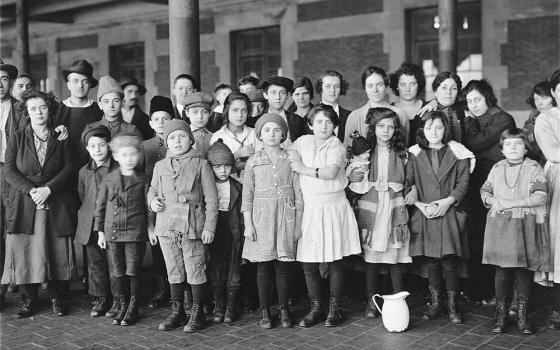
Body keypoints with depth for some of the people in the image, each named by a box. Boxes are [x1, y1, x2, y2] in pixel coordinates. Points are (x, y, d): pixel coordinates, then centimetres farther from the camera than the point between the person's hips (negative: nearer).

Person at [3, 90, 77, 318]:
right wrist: (30, 190, -13)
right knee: (24, 250, -2)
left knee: (56, 250, 0)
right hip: (23, 203, 0)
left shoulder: (60, 139, 10)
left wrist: (48, 189, -13)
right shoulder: (17, 138, 8)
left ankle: (55, 297, 14)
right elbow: (10, 170, 0)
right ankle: (30, 299, 10)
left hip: (55, 204, 0)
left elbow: (68, 168, 1)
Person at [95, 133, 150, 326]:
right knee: (117, 273, 8)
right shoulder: (109, 179, 4)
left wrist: (151, 228, 0)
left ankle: (133, 308, 14)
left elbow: (149, 206, 6)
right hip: (112, 233, 2)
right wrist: (100, 231, 7)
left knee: (133, 272, 1)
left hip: (135, 232, -2)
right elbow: (100, 206, 9)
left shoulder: (142, 180, -1)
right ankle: (122, 306, 21)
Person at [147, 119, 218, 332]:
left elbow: (211, 198, -2)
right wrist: (152, 201, 0)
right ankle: (177, 311, 25)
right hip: (167, 225, 4)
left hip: (192, 225, -4)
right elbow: (152, 190, 24)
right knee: (174, 271, 13)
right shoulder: (160, 166, 10)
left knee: (195, 271, 2)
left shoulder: (200, 164, -1)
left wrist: (209, 227, -7)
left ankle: (197, 313, 15)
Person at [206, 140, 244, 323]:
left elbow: (241, 213, 2)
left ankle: (231, 307, 15)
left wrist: (242, 232, -3)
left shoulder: (237, 187, 2)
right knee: (216, 271, 5)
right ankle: (218, 306, 18)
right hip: (213, 233, 0)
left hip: (233, 233, 0)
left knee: (233, 271, 4)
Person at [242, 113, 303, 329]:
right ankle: (264, 311, 14)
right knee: (263, 266, 2)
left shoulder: (291, 158, 3)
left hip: (286, 216, 0)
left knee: (283, 266, 3)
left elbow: (298, 193, 5)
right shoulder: (253, 161, 3)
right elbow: (247, 195, 3)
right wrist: (248, 224, -3)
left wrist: (298, 222, 2)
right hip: (261, 216, 0)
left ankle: (284, 309, 15)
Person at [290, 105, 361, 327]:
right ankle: (315, 308, 16)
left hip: (334, 208, -3)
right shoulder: (303, 142, 8)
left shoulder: (336, 146, -4)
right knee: (308, 263, 2)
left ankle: (335, 308, 17)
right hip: (309, 208, 3)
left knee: (335, 261, 4)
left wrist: (303, 169, -11)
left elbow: (330, 172, -19)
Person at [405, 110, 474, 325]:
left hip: (450, 214, -2)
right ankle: (435, 303, 20)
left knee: (449, 262, -3)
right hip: (424, 215, 2)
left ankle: (452, 305, 10)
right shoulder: (415, 155, 8)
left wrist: (447, 201, -13)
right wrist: (420, 205, -9)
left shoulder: (457, 153, 4)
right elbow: (408, 184, 4)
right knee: (431, 263, 7)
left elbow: (463, 183, 0)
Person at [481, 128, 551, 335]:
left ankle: (522, 315, 15)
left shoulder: (534, 168, -1)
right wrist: (492, 200, -8)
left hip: (526, 226, -2)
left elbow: (540, 196, -11)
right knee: (502, 270, 4)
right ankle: (501, 314, 14)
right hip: (500, 226, 2)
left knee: (524, 270, 3)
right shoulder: (497, 168, 11)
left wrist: (512, 203, -14)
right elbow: (484, 191, 15)